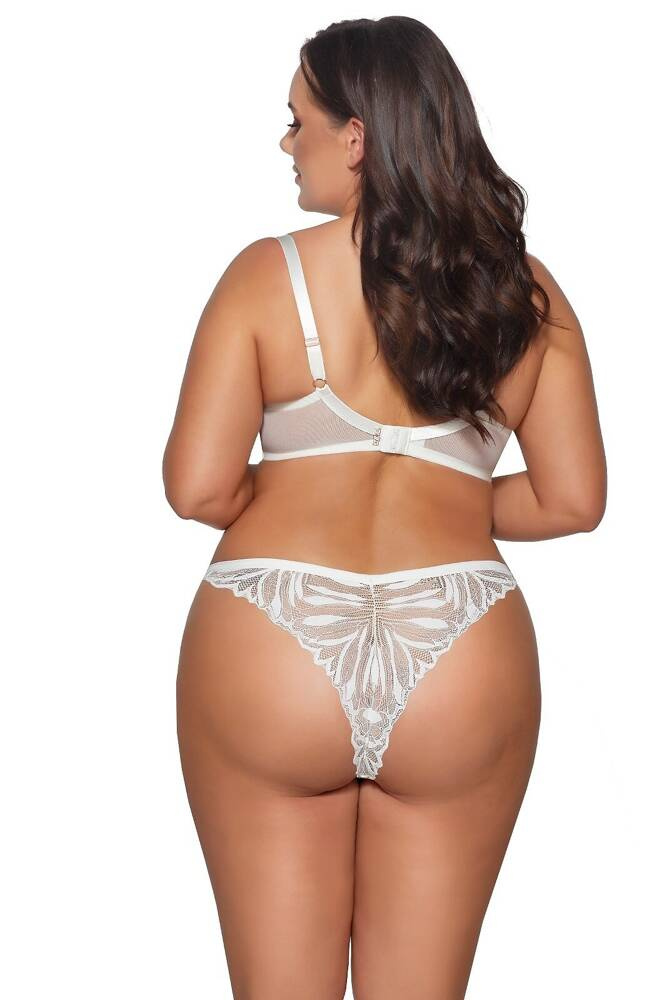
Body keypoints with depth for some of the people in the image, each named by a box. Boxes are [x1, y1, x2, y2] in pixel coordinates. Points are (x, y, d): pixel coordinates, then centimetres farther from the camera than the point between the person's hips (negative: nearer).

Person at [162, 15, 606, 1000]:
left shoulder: (266, 274, -5)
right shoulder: (524, 291, 2)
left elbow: (198, 488, -8)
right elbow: (573, 501, 3)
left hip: (269, 661, -2)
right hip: (462, 670, 2)